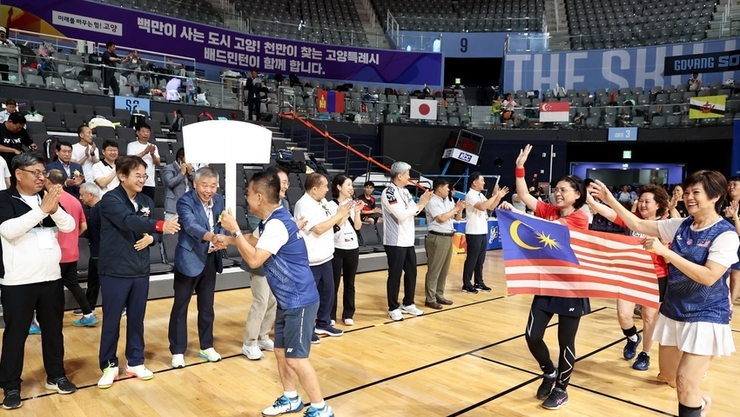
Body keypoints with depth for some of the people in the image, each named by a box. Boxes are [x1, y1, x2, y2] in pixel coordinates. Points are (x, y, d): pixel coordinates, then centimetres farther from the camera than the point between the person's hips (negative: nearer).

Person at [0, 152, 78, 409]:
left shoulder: (48, 197, 7)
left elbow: (70, 226, -3)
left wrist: (54, 209, -21)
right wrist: (41, 210, -29)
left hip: (51, 278, 4)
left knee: (53, 330, 14)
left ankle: (56, 376, 28)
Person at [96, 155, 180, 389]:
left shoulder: (146, 201, 7)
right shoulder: (110, 200, -13)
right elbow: (128, 221, -32)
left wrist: (151, 238, -14)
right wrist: (161, 225, -46)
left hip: (140, 270, 5)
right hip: (115, 271, -5)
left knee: (137, 318, 14)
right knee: (111, 320, 6)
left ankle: (135, 362, 28)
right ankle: (109, 366, 23)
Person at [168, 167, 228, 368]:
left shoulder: (219, 200, 2)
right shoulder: (185, 201, -18)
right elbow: (191, 225, -34)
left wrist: (220, 239, -14)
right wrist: (212, 236, -52)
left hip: (210, 260, 6)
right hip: (189, 259, -6)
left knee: (207, 306, 16)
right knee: (180, 306, 5)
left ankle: (206, 346, 30)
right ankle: (177, 351, 19)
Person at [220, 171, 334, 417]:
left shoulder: (277, 224, -23)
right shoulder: (273, 221, 8)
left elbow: (253, 259, -25)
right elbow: (258, 246, 26)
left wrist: (235, 230, -18)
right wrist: (232, 240, 18)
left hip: (299, 301, -10)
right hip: (287, 300, 10)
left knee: (296, 358, -3)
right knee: (281, 351, 17)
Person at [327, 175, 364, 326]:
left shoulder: (353, 203, 5)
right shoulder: (331, 205, -7)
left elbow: (357, 227, 2)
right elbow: (332, 226, -15)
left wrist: (357, 211, -11)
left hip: (353, 248, 4)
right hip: (336, 249, -4)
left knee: (350, 283, 10)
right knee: (334, 283, 1)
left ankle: (348, 314, 20)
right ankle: (330, 315, 12)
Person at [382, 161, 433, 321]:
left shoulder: (405, 191, 12)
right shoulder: (389, 192, -15)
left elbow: (413, 211, 13)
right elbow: (401, 214, -23)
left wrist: (423, 202, -2)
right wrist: (420, 204, -14)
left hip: (408, 241, 9)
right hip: (395, 242, -8)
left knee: (411, 273, 15)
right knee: (395, 275, 1)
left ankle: (408, 304, 30)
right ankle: (393, 308, 13)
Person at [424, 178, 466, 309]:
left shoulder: (448, 201, 14)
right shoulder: (432, 201, -10)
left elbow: (457, 218, 20)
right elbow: (442, 218, -19)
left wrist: (460, 209, 0)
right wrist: (456, 208, -9)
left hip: (448, 237, 8)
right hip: (436, 238, -8)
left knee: (444, 269, 13)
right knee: (434, 270, -4)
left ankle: (439, 295, 23)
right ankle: (430, 299, 2)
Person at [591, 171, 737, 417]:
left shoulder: (726, 234, -16)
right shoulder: (681, 225, 0)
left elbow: (708, 277, -26)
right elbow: (638, 225, 5)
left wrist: (665, 252, -30)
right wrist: (610, 200, -3)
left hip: (705, 317, -6)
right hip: (673, 311, 6)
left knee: (685, 381, -6)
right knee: (668, 375, 17)